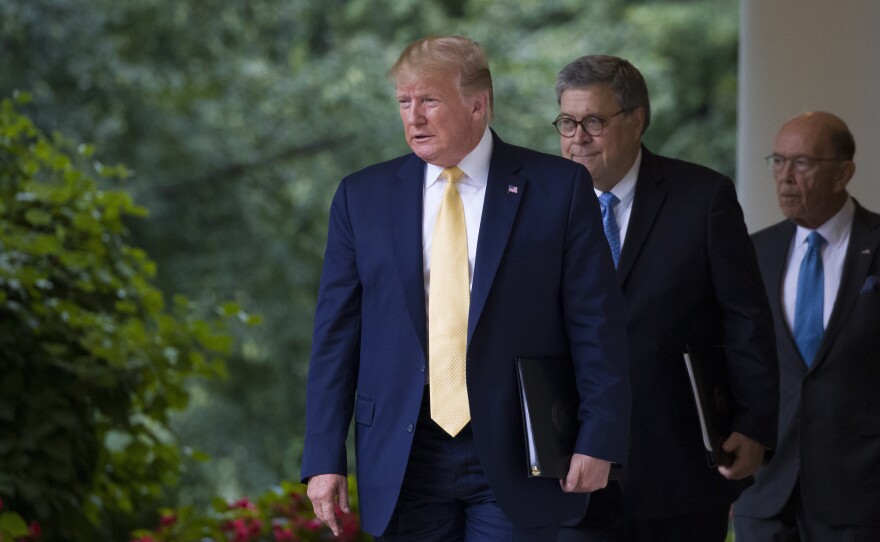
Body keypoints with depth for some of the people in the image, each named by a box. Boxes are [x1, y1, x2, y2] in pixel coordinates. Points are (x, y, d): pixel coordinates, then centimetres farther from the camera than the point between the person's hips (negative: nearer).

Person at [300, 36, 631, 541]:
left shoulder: (559, 188, 0)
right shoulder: (363, 196, 7)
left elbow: (597, 326, -1)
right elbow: (336, 335, 6)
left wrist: (598, 441, -8)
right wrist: (324, 459, 0)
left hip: (514, 459, -2)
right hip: (405, 458, 2)